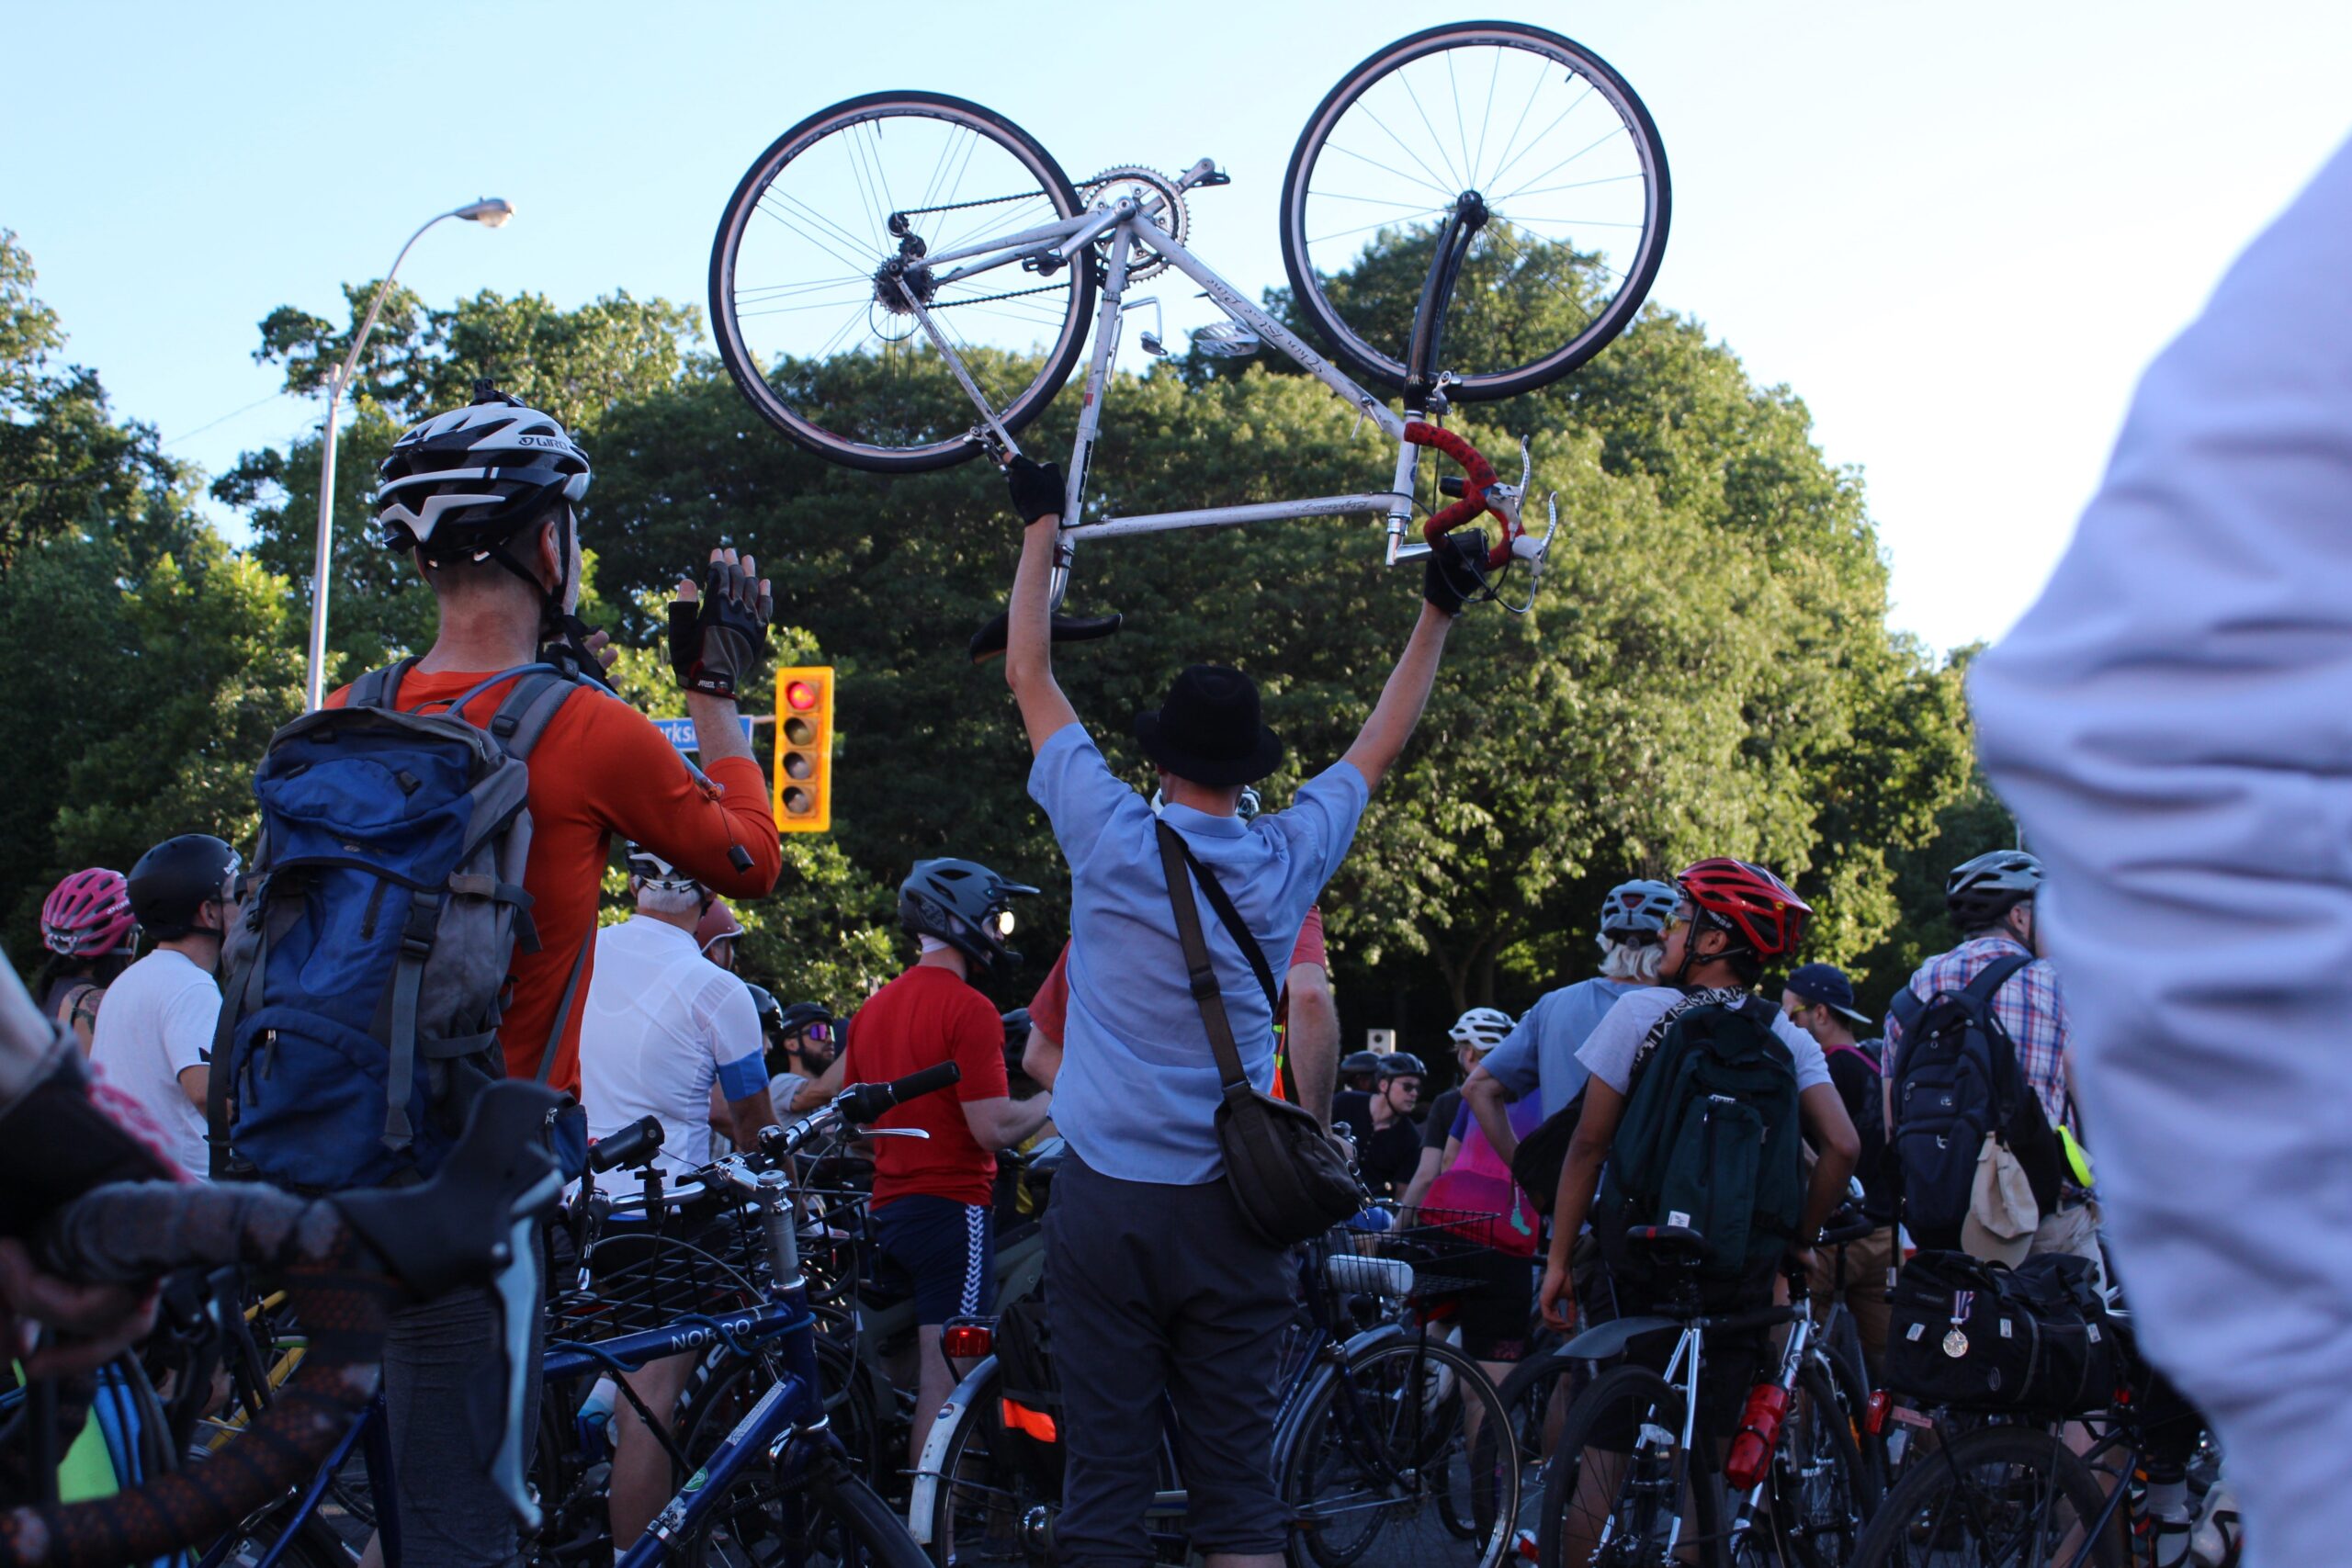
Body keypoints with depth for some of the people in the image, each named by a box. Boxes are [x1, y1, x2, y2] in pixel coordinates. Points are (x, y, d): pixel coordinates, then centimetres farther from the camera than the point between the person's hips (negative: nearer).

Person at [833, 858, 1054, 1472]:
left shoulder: (873, 1008, 13)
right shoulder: (968, 1009, -14)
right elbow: (994, 1128, -18)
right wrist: (1056, 1100, -2)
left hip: (887, 1209, 9)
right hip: (952, 1208, -9)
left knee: (899, 1376, 14)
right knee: (946, 1380, -7)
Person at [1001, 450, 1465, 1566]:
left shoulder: (1111, 838, -5)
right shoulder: (1287, 860, 0)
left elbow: (1029, 675, 6)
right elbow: (1383, 742, 16)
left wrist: (1043, 526, 17)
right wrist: (1437, 610, 28)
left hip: (1106, 1199, -1)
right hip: (1233, 1208, 2)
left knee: (1105, 1476, 1)